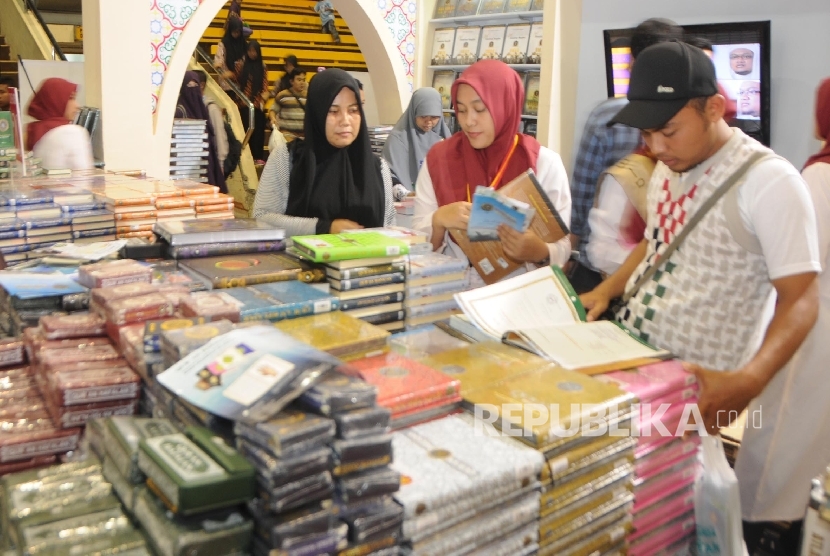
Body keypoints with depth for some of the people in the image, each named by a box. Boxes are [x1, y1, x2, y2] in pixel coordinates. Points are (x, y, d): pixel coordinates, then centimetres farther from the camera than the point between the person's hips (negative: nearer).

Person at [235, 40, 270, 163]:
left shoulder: (262, 66, 6)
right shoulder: (241, 64, 0)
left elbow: (265, 84, 4)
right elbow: (237, 81, 5)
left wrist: (264, 98, -12)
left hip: (258, 103, 2)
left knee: (259, 130, 2)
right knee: (247, 130, 0)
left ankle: (259, 157, 6)